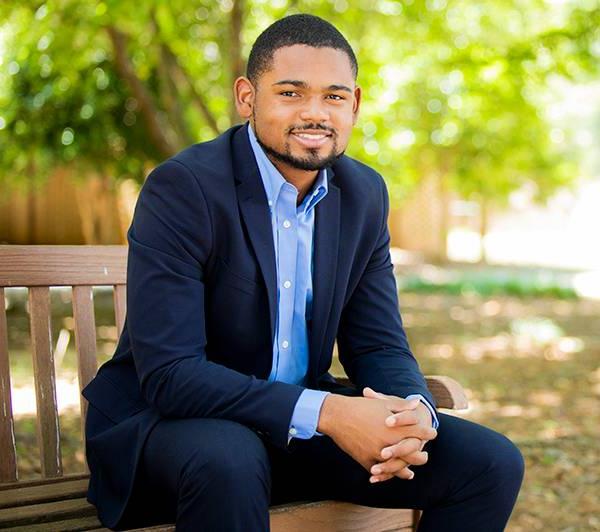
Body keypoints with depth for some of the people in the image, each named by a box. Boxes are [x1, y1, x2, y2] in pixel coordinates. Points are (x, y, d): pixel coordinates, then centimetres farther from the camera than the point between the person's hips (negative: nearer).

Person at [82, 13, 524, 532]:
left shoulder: (364, 193, 1)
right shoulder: (181, 187, -19)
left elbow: (377, 343, 3)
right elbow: (168, 373, -25)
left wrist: (415, 411, -21)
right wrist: (325, 412, -33)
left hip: (303, 424, 6)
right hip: (168, 419, -5)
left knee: (492, 462, -6)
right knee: (226, 460, -41)